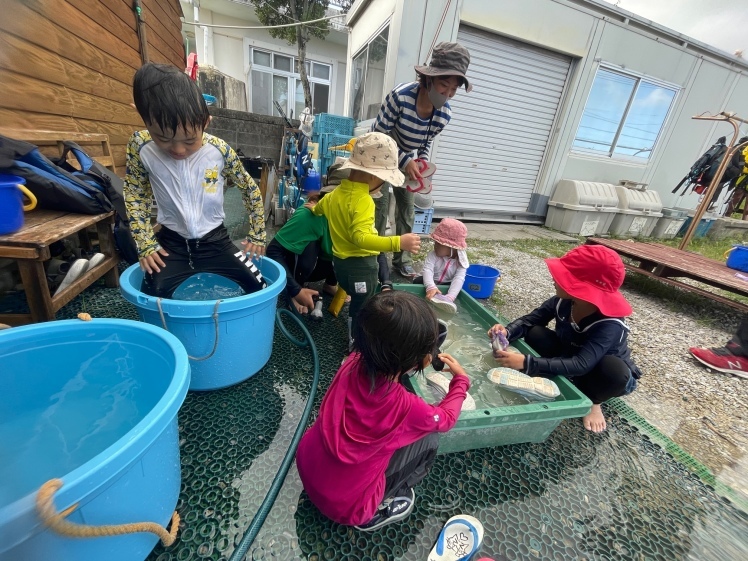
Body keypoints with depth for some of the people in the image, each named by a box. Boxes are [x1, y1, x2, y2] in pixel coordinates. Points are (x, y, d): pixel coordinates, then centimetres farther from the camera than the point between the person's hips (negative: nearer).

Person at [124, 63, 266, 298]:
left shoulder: (220, 150, -14)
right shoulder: (140, 147, -10)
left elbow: (251, 189, -2)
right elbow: (135, 198, 2)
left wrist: (257, 235, 0)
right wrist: (146, 244, -3)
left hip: (215, 240, 0)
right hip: (171, 242, 1)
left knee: (259, 288, -4)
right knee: (151, 296, -14)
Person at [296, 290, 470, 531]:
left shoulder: (353, 363, -20)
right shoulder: (406, 407, -31)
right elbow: (446, 419, -6)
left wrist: (424, 359, 1)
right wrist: (461, 380, 8)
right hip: (343, 504, -5)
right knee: (429, 440, -2)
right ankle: (373, 513, 12)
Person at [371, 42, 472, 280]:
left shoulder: (445, 114, -15)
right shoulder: (400, 96, -29)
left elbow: (426, 143, 2)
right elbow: (379, 135, -23)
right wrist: (405, 161, -31)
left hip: (407, 159, 5)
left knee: (407, 210, 6)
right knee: (381, 206, -12)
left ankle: (402, 259, 19)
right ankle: (374, 257, 5)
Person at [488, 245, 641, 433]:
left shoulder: (610, 326, -37)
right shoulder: (563, 302, -22)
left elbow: (581, 365, -46)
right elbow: (530, 320, -14)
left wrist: (526, 363, -55)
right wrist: (507, 331, -36)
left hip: (608, 375, -3)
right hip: (567, 357, 4)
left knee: (615, 370, -38)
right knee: (534, 334, -21)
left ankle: (592, 400, -4)